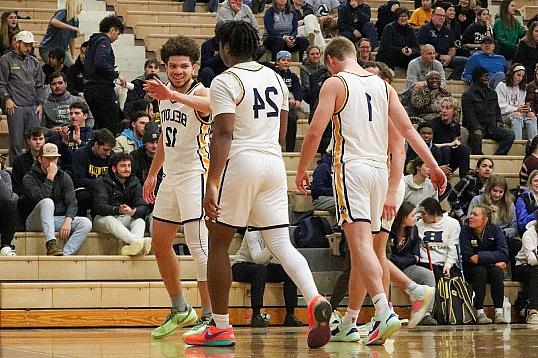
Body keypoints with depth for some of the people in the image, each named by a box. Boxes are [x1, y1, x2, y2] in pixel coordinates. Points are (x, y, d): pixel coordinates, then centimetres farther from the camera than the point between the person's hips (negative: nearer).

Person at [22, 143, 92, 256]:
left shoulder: (64, 177, 9)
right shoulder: (29, 178, -2)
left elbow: (72, 203, -2)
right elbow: (40, 199, -21)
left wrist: (68, 220, -21)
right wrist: (50, 178, -18)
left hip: (58, 220, 4)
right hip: (36, 222, -4)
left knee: (86, 223, -21)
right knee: (47, 202, -35)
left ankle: (66, 254, -38)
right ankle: (51, 245, -47)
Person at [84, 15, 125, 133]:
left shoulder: (92, 42, 21)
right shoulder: (104, 41, -8)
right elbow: (101, 62, -24)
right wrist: (116, 75, -15)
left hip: (89, 88, 10)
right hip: (103, 88, -10)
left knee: (99, 124, 13)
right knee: (112, 126, -9)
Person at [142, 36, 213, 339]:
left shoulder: (200, 92, -16)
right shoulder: (165, 94, 10)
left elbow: (210, 105, -42)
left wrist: (173, 95, -57)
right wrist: (153, 174, 25)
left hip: (196, 175, -9)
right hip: (171, 176, 9)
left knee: (199, 246, -12)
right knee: (160, 244, 14)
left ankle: (210, 317, -10)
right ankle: (180, 311, 26)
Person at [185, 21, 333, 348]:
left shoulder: (225, 82, -8)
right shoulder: (275, 79, 14)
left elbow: (223, 134, -17)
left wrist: (212, 183, -19)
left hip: (240, 162, -6)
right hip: (274, 163, 6)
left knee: (218, 243, 7)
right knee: (281, 244, 4)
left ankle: (221, 328, 8)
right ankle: (315, 300, -22)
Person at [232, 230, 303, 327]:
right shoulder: (252, 232, -20)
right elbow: (257, 259, -32)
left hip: (265, 266, 6)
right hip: (242, 267, -6)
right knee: (260, 269, -37)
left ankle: (290, 315, -16)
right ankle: (256, 316, -39)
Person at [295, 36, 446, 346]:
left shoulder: (335, 83, -2)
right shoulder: (383, 85, 15)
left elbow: (315, 133, -8)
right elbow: (408, 129, 9)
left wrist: (301, 170, 4)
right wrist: (434, 166, 7)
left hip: (351, 167, -6)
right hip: (380, 169, 6)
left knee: (361, 244, -16)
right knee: (362, 246, 14)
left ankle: (384, 311, -34)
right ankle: (349, 322, 21)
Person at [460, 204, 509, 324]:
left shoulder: (495, 230, -6)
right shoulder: (465, 231, -10)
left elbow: (503, 253, -18)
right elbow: (467, 256, -20)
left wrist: (480, 257, -27)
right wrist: (495, 259, -22)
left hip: (493, 267, 1)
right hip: (471, 270, -1)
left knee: (496, 271, -30)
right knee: (480, 270, -32)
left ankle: (499, 313, -32)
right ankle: (479, 313, -36)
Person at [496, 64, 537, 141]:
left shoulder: (522, 88, 21)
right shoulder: (502, 86, -2)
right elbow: (501, 106, -9)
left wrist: (525, 108, -4)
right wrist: (516, 109, -18)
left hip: (519, 113, 6)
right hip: (504, 114, -6)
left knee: (531, 114, -23)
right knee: (517, 115, -36)